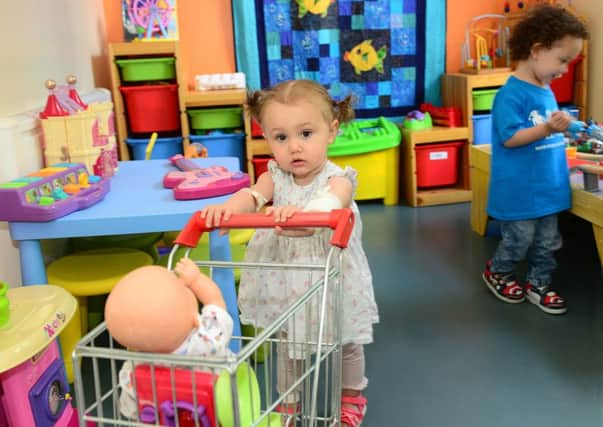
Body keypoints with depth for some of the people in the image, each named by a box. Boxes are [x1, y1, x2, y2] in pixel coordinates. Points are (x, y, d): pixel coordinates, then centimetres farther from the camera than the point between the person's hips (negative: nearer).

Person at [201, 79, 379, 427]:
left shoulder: (338, 179, -22)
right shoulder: (276, 177, -10)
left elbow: (331, 204, -45)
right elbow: (252, 195, -29)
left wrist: (300, 214, -67)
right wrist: (229, 207, -53)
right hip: (287, 281, 3)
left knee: (346, 343, 20)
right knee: (288, 343, 21)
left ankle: (352, 395, 47)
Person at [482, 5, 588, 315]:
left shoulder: (547, 91, 9)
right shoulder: (512, 93, -18)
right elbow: (510, 138, -23)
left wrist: (565, 128, 10)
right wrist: (548, 128, -29)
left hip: (548, 185, 8)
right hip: (519, 191, -8)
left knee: (548, 242, 15)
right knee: (519, 240, 8)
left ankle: (539, 284, 31)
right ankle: (497, 272, 33)